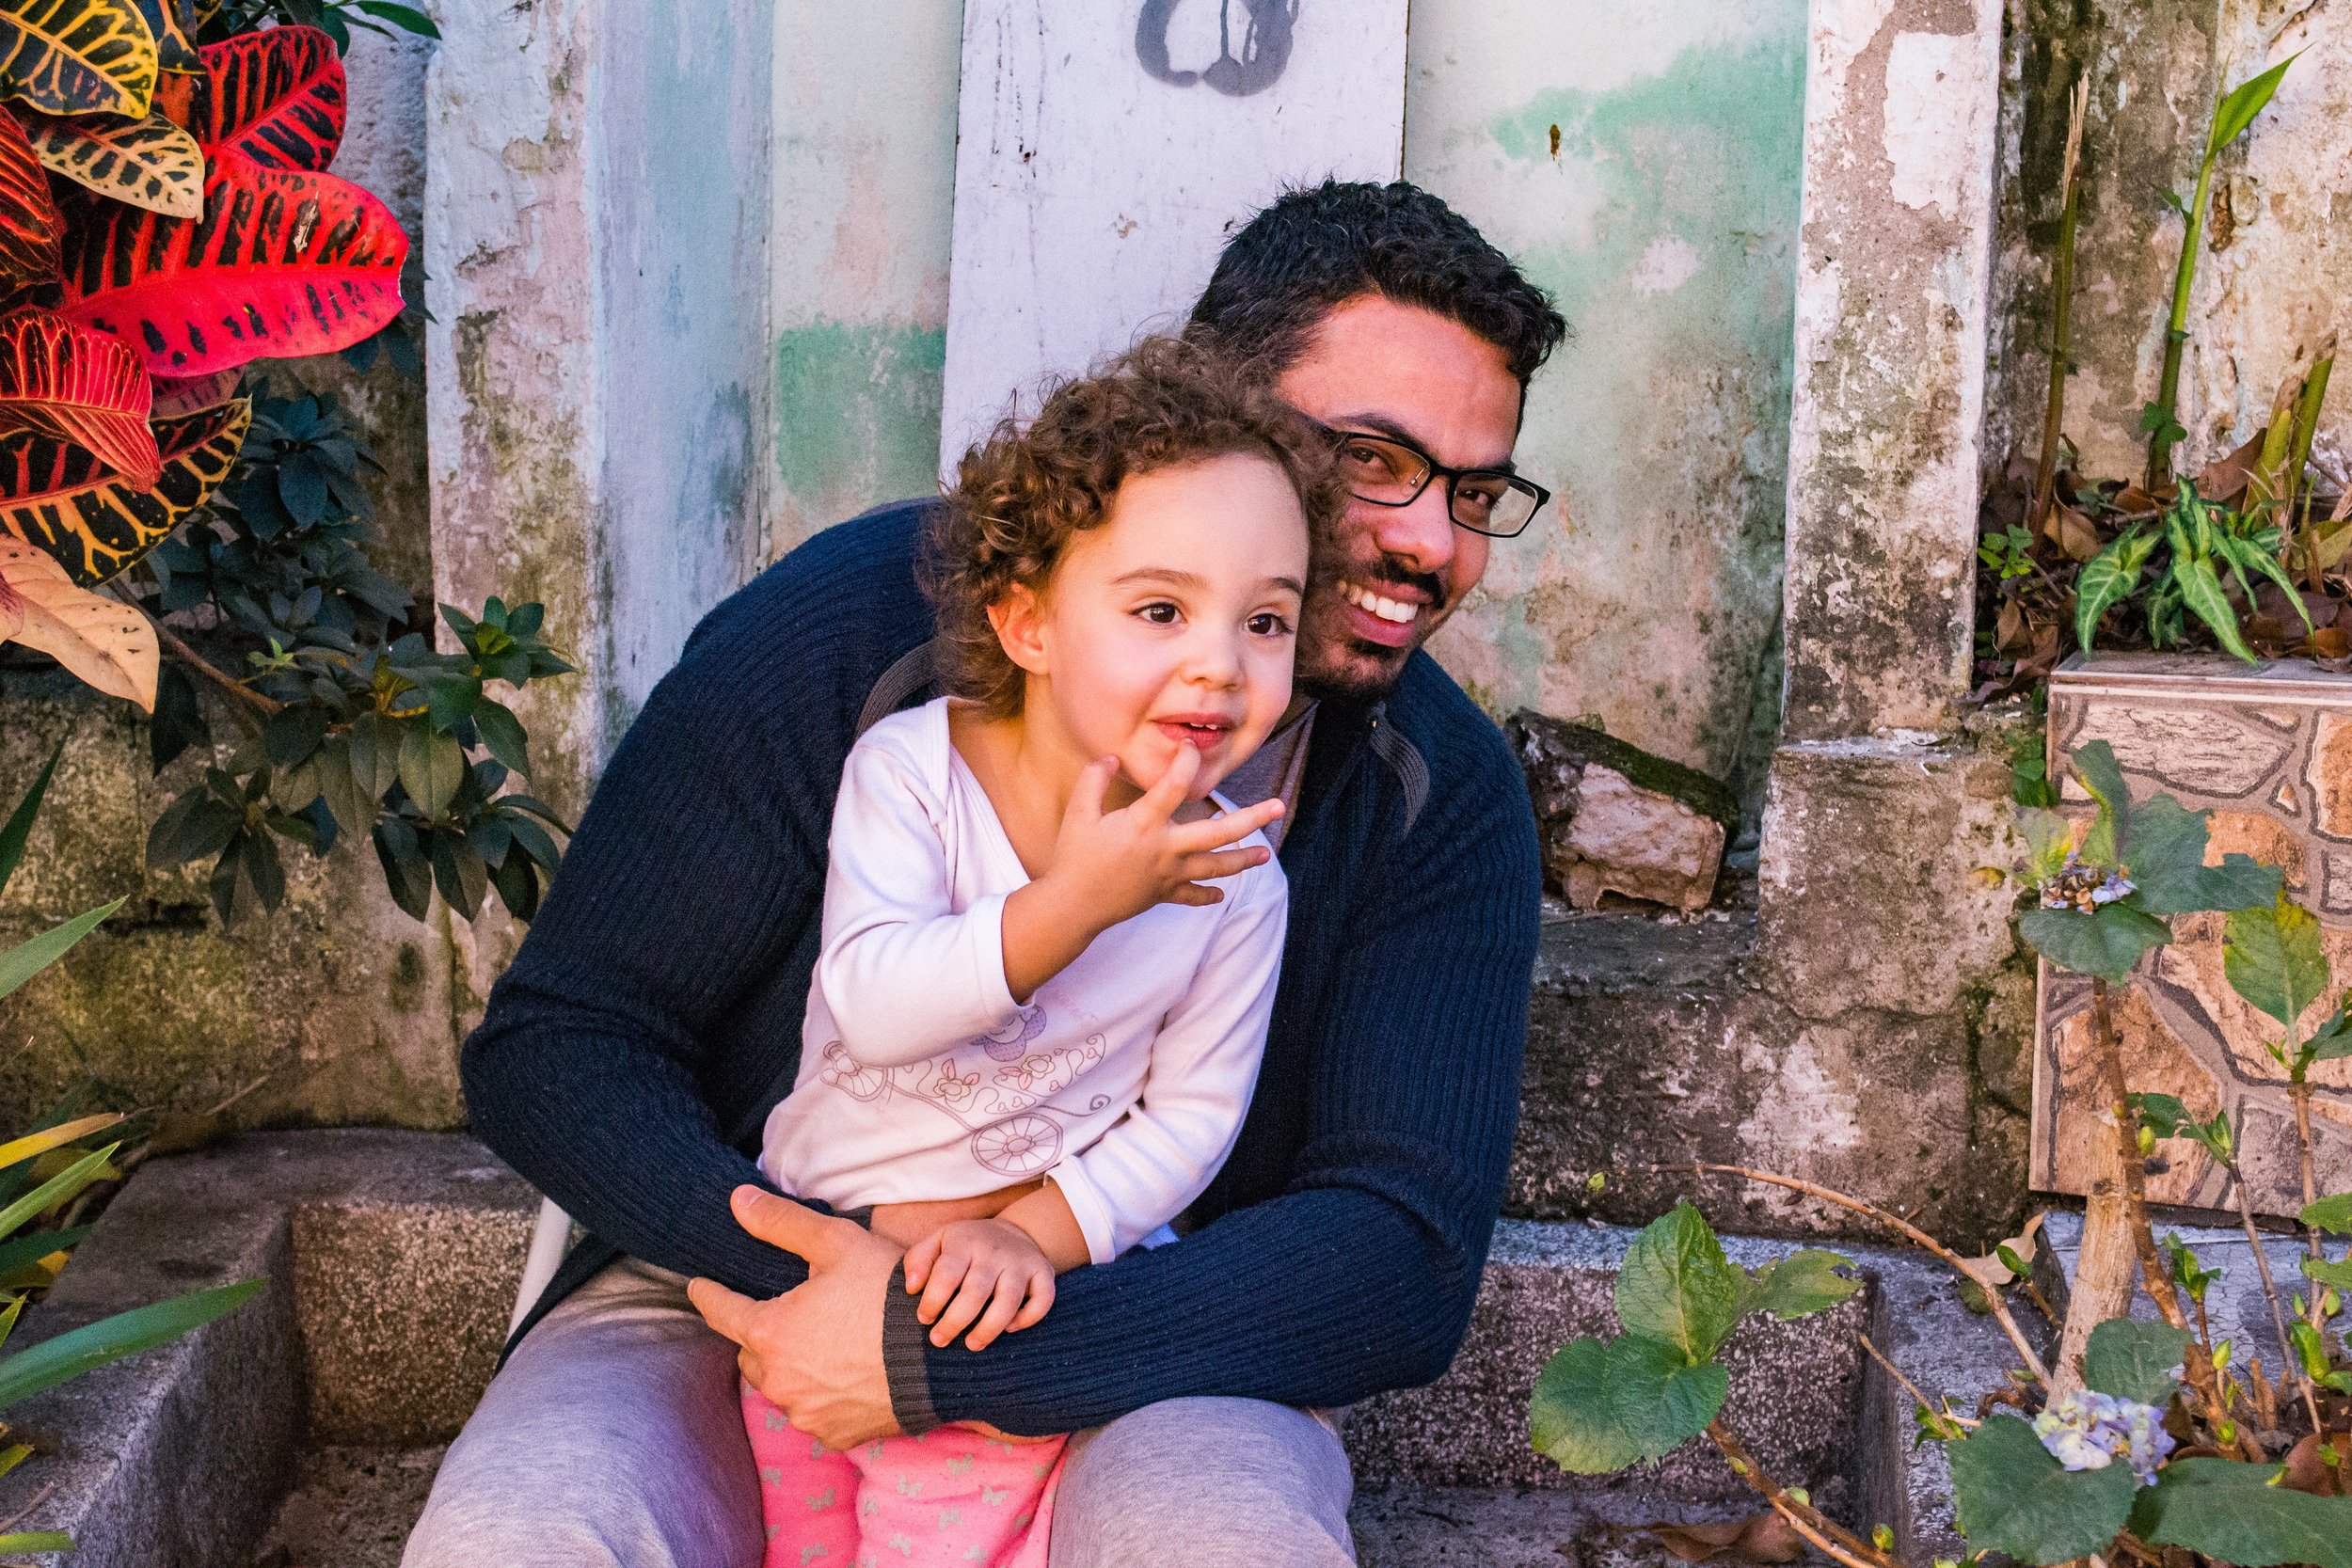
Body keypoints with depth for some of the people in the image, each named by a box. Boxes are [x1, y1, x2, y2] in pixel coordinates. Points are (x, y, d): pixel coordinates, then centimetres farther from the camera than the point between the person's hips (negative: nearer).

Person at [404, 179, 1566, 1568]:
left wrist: (937, 1356, -25)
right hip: (753, 1296, -1)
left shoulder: (1446, 796, -7)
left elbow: (1409, 1256, -14)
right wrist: (787, 1273, -26)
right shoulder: (854, 622, -11)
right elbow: (553, 1045, -6)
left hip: (1144, 1354, 1)